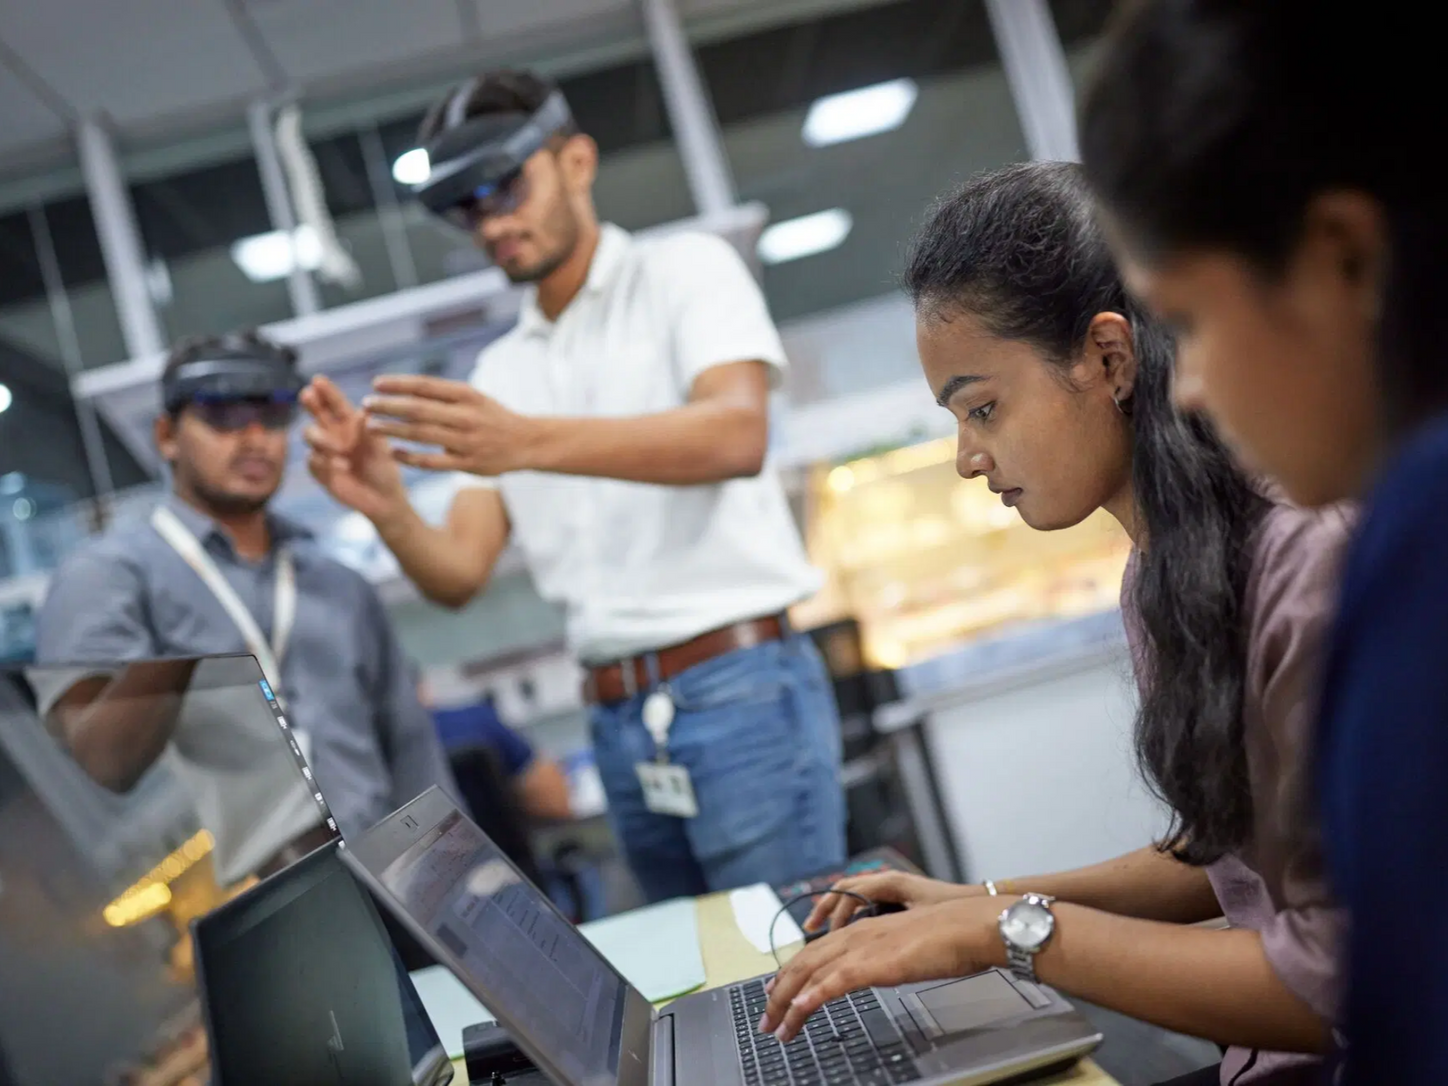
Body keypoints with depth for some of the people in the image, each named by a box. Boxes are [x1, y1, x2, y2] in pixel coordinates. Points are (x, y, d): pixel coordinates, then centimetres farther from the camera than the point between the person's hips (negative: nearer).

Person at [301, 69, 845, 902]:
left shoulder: (686, 268, 2)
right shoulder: (498, 372, 16)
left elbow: (738, 435, -19)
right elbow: (459, 575, 8)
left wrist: (527, 442, -33)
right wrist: (387, 509, -14)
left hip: (742, 686, -5)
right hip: (621, 721, 5)